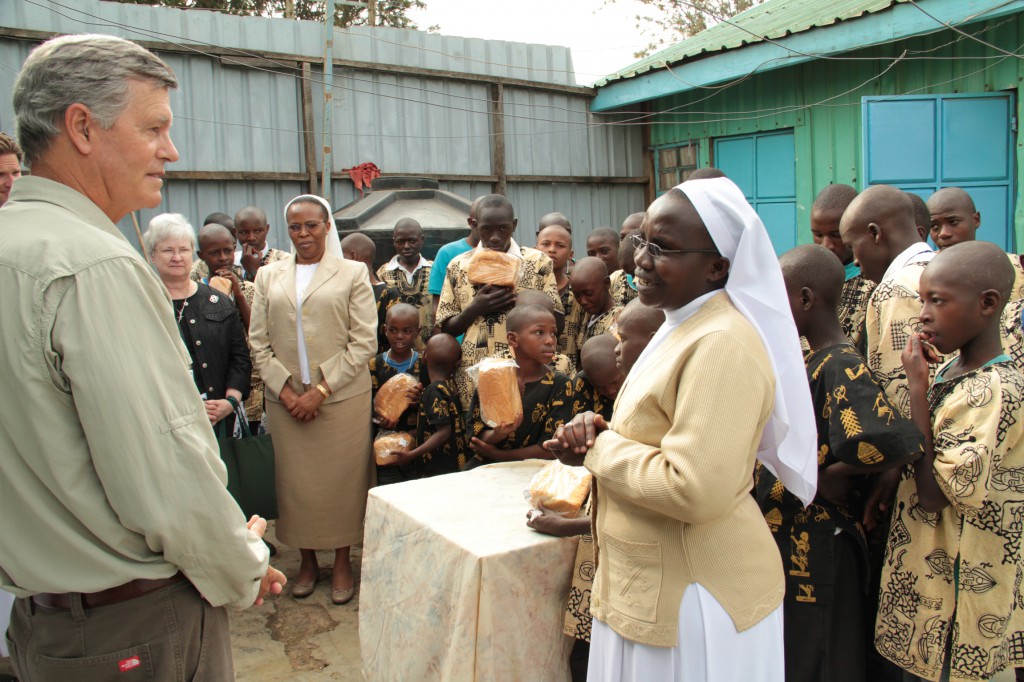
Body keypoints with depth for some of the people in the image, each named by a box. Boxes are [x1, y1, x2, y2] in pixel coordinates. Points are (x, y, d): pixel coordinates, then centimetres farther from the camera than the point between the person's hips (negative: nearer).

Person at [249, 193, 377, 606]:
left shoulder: (352, 274, 2)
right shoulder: (269, 275, 11)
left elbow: (364, 342, -5)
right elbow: (258, 343, 6)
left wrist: (320, 390, -12)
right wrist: (284, 390, -7)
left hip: (341, 397, -2)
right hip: (285, 400, 3)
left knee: (342, 478, 5)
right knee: (296, 479, 9)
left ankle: (342, 561, 22)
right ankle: (307, 560, 26)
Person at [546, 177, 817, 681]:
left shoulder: (721, 343, -24)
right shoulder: (684, 325, 8)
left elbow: (695, 490, -31)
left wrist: (600, 449, -17)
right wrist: (600, 433, -3)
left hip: (694, 594, -9)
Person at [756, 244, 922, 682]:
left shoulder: (841, 367, -21)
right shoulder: (812, 361, 7)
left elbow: (899, 442, -36)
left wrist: (833, 474, -22)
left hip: (816, 552, -9)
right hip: (786, 541, 9)